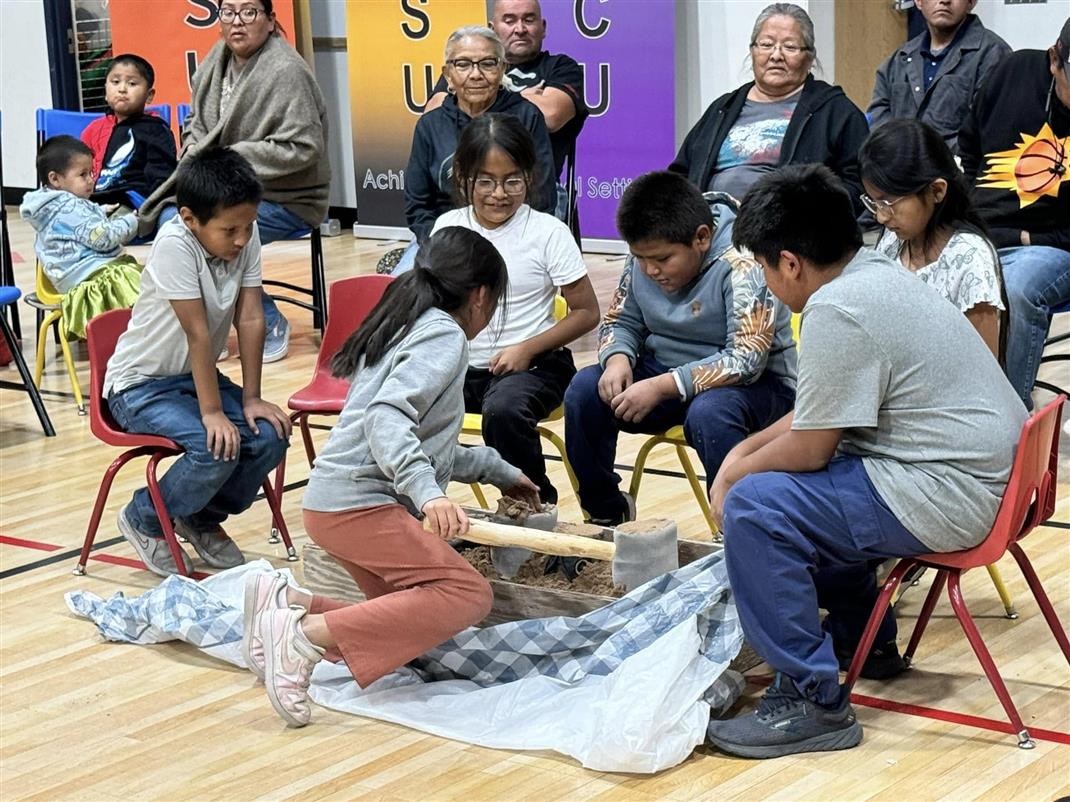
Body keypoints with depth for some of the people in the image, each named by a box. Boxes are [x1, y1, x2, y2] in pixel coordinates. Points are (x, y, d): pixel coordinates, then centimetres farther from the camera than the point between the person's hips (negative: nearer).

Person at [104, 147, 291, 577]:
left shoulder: (245, 236, -9)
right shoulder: (175, 244, -27)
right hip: (141, 385, -6)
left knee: (271, 436, -14)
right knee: (217, 448, -28)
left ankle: (203, 519, 12)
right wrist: (211, 412, -25)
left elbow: (250, 319, -9)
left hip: (198, 375, 7)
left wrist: (251, 399, -11)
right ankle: (144, 520, 1)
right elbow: (198, 332, -27)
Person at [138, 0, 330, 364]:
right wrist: (195, 149, -2)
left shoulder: (286, 72, -18)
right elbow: (196, 120, 22)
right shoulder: (218, 61, 6)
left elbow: (301, 149, -23)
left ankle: (270, 326, -7)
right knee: (171, 219, -15)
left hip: (285, 198, -8)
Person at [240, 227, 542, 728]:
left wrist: (499, 471, 42)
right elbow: (386, 419, -23)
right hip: (359, 502, -10)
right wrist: (428, 494, -35)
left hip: (333, 501, 10)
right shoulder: (444, 335, -7)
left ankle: (288, 604, 0)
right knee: (468, 594, -20)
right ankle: (306, 637, -25)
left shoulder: (408, 328, 23)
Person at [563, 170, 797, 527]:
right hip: (665, 370, 6)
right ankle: (605, 512, 1)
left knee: (708, 413, -39)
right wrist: (618, 359, -15)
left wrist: (662, 388, -32)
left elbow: (746, 360, -29)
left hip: (755, 383, -6)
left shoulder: (743, 264, -24)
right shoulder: (645, 257, -2)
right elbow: (620, 321, 9)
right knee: (584, 390, -16)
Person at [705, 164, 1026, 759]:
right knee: (802, 486, 27)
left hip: (947, 497, -11)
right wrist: (744, 451, 16)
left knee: (755, 507, -17)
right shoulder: (878, 272, 12)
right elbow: (823, 414, 21)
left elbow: (809, 447, -15)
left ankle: (812, 701, -13)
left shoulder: (837, 310, -20)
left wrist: (736, 475, 2)